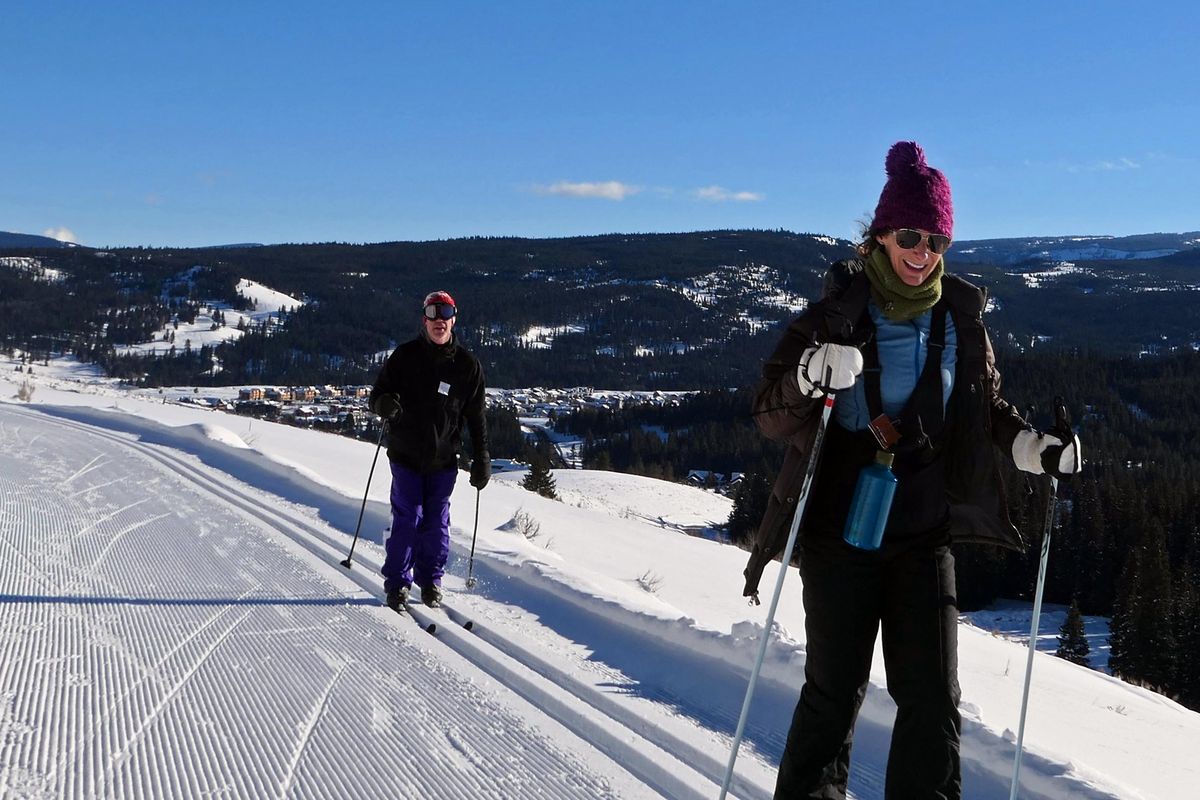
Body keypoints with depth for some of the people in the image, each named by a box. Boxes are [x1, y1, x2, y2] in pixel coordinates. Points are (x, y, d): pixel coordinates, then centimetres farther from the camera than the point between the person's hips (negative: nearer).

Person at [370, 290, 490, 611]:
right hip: (406, 454, -1)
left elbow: (476, 416, 8)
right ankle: (397, 583, 10)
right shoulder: (404, 356, -1)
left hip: (444, 458, 1)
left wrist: (482, 459, 6)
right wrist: (384, 404, -22)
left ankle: (431, 580, 21)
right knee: (407, 518, -3)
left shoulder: (467, 364, 2)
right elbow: (377, 394, 4)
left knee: (437, 522, 5)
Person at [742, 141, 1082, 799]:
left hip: (925, 534, 3)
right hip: (840, 530, -2)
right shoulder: (836, 313, -6)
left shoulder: (960, 316, 3)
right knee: (835, 689, 3)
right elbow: (769, 416, -9)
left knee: (932, 695, 1)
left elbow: (985, 407, 16)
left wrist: (1031, 445, -2)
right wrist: (808, 379, -29)